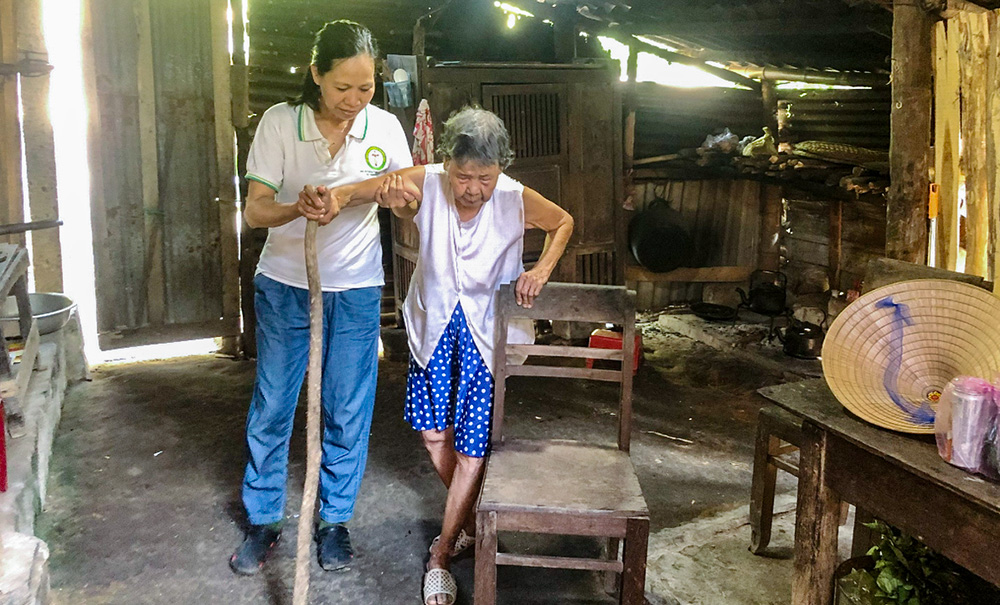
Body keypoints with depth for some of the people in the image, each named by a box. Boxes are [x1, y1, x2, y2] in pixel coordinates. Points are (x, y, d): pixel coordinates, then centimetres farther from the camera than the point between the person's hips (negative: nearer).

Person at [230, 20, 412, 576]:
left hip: (356, 289, 1)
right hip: (286, 285, -1)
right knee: (272, 408, 7)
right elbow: (256, 210, -13)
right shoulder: (280, 122, -11)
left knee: (348, 413, 7)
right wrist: (298, 209, -35)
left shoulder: (385, 127, -5)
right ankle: (263, 520, 26)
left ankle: (335, 519, 27)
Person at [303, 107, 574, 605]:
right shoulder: (424, 185, -17)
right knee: (434, 434, 12)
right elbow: (365, 189, -31)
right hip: (434, 327, 2)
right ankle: (469, 521, 39)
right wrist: (330, 198, -54)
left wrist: (541, 269, -13)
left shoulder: (516, 200, -17)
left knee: (473, 447, 0)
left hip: (487, 334, -2)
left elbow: (564, 222, 3)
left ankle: (441, 555, 18)